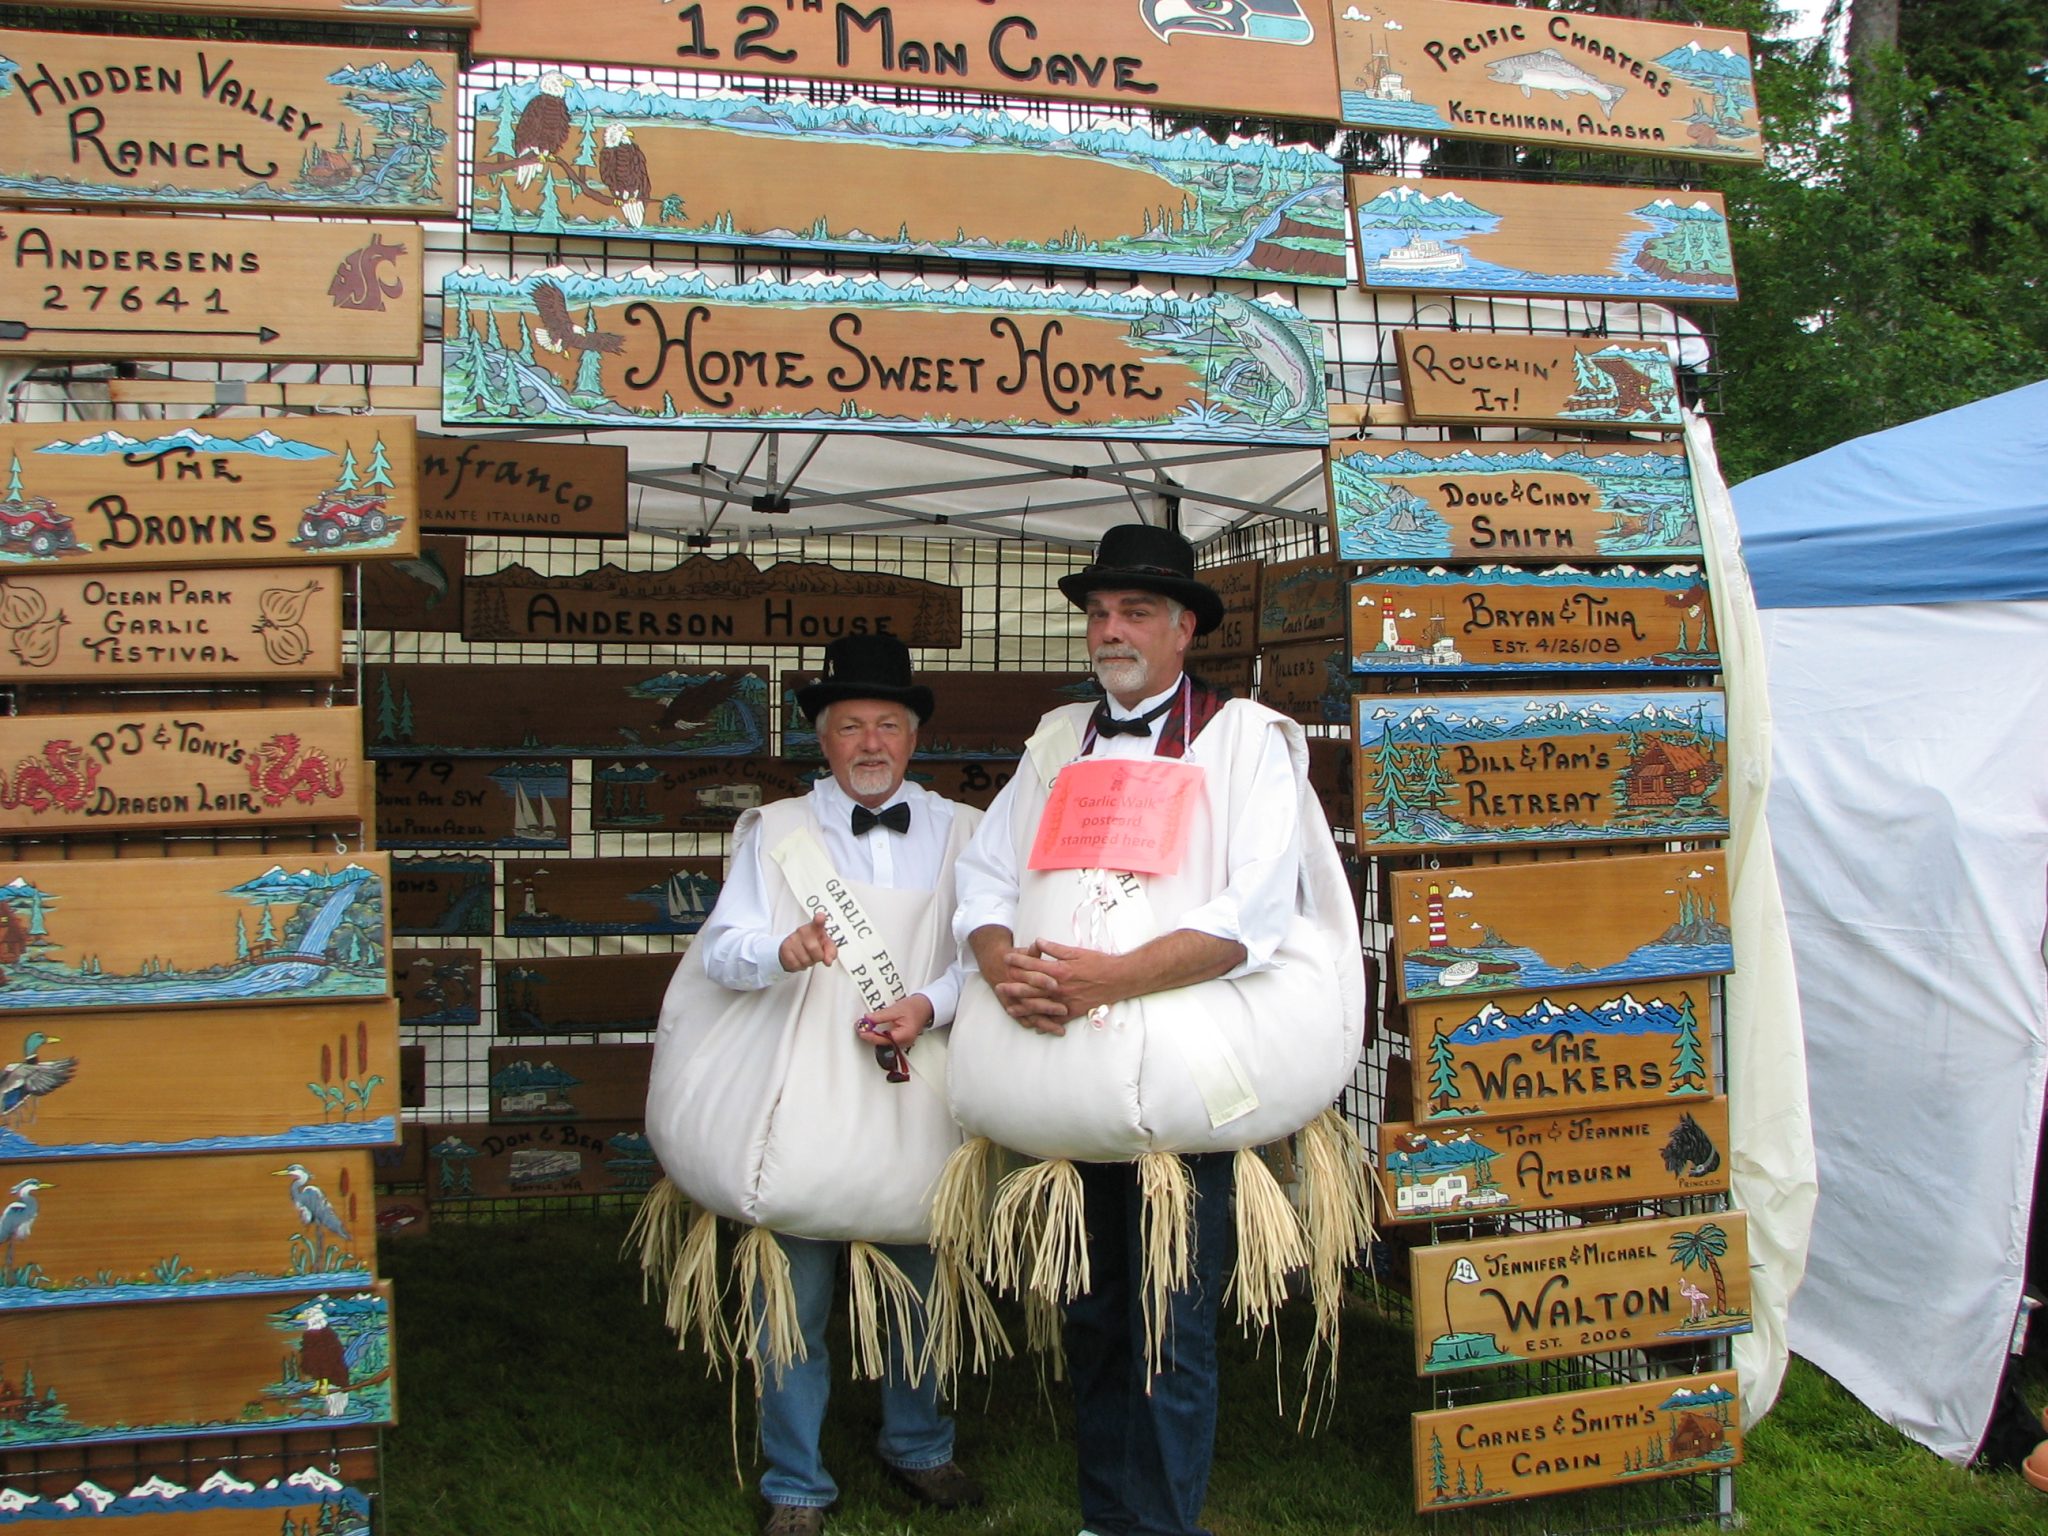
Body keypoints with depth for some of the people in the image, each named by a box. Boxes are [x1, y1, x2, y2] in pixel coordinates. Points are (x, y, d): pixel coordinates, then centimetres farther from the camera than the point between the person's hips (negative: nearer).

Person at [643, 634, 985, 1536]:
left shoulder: (960, 834, 9)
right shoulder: (774, 832, 8)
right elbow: (721, 952, -2)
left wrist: (928, 1006, -15)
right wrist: (780, 950, -23)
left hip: (916, 1090, 1)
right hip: (800, 1091, -1)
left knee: (923, 1282, 11)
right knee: (792, 1295, 1)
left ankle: (919, 1449, 34)